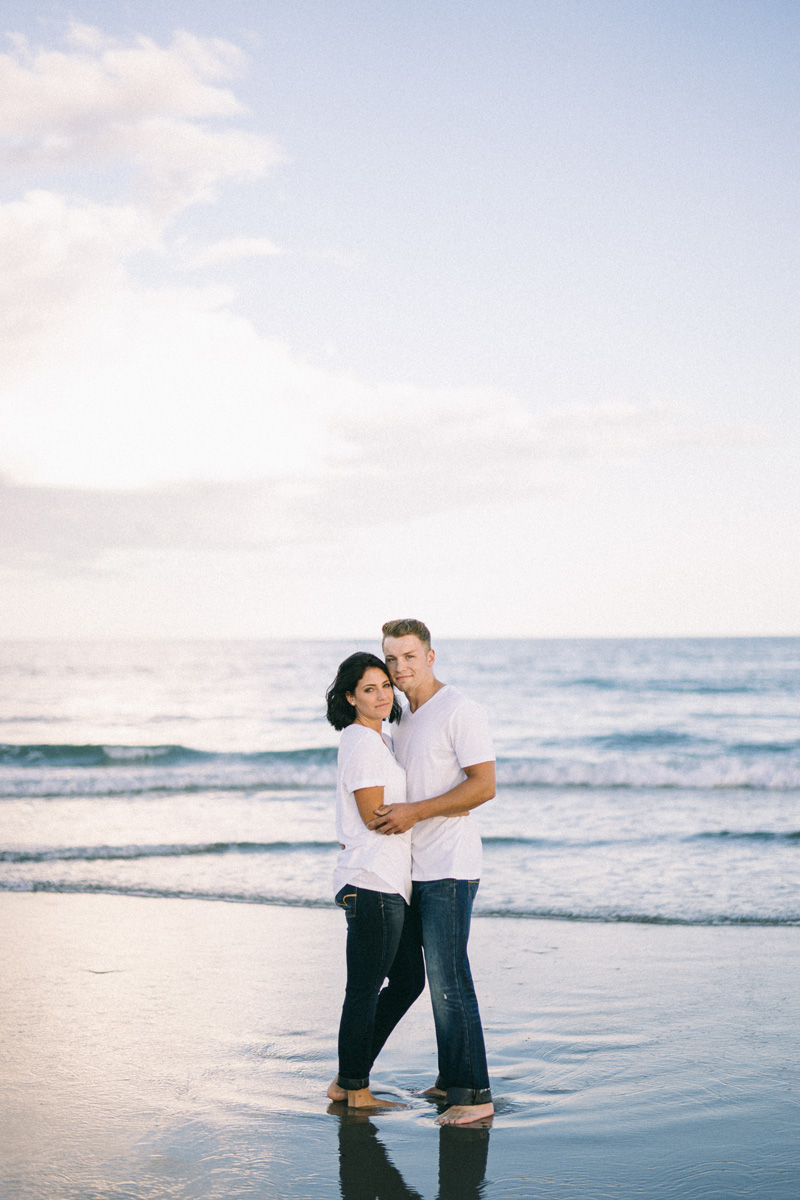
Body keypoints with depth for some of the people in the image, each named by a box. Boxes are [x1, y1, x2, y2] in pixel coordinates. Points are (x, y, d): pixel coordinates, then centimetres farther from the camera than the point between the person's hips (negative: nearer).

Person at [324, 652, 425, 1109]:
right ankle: (354, 1089, 10)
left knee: (409, 979, 16)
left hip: (390, 882, 10)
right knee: (365, 989, -1)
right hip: (372, 882, -10)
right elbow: (374, 814, -17)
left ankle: (349, 1079, 22)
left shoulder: (375, 740, 18)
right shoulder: (362, 742, -12)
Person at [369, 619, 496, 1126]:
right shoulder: (403, 717, 16)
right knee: (439, 977, 13)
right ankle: (451, 1079, 22)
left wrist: (415, 812, -20)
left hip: (449, 869, -9)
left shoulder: (461, 711, -11)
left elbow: (484, 785, -19)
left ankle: (474, 1093, -4)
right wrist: (364, 827, 15)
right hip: (419, 869, 9)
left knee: (449, 980, -9)